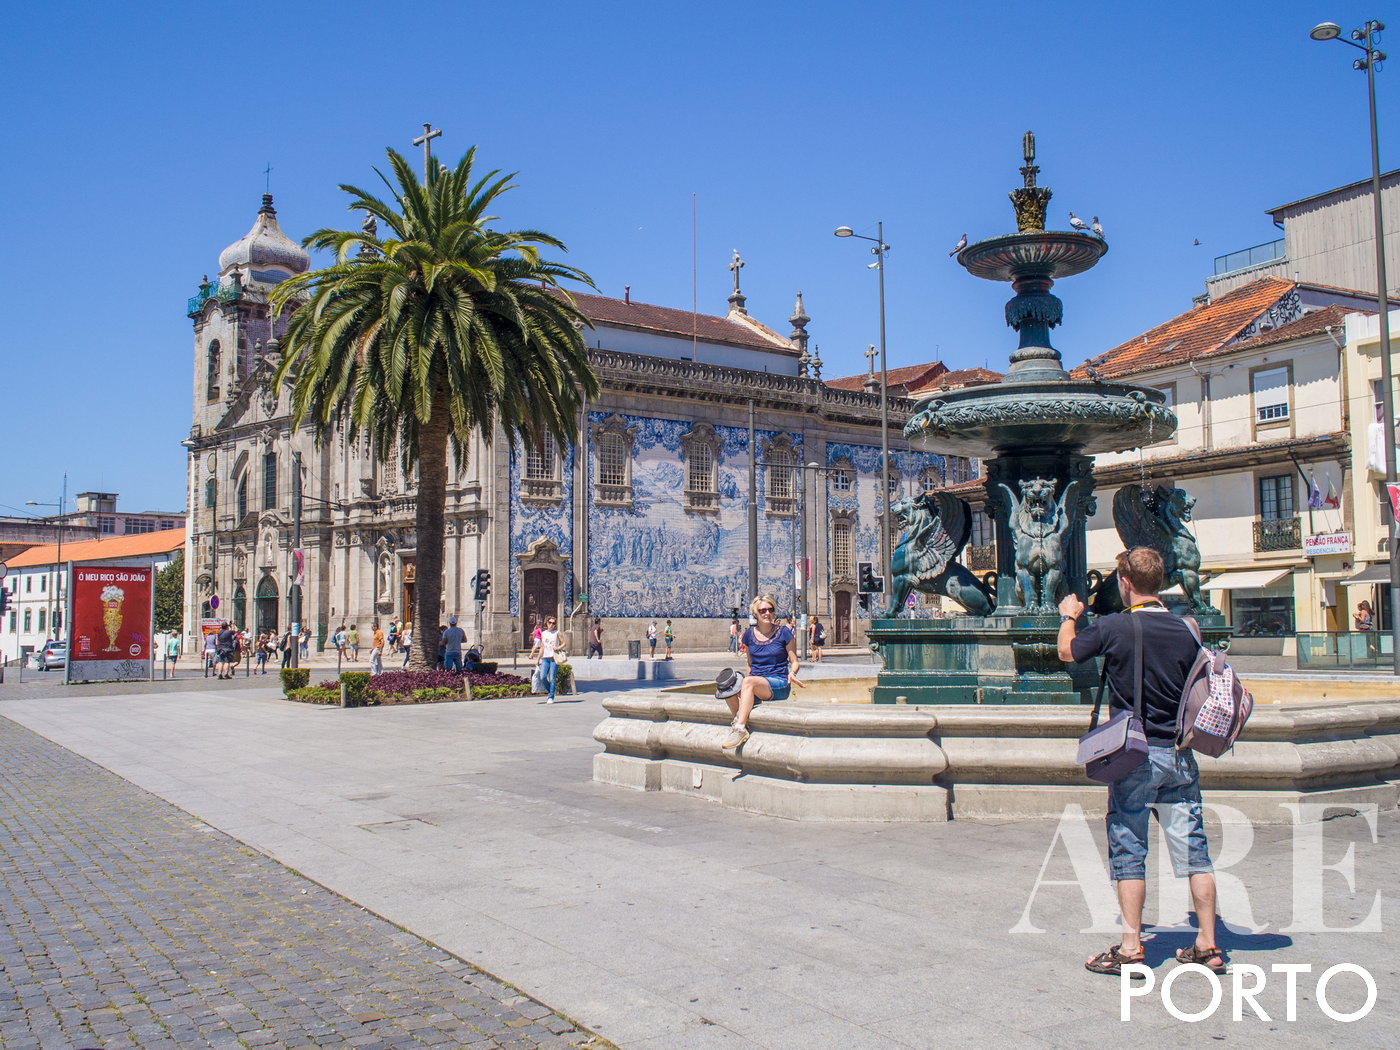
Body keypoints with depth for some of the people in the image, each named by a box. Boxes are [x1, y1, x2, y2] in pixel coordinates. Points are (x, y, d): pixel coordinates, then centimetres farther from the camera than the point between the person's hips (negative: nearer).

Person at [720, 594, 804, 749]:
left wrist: (792, 673, -17)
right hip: (755, 681, 4)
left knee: (749, 682, -36)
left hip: (779, 684, -4)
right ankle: (741, 724, -21)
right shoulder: (750, 634, 11)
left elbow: (794, 661, 4)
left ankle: (740, 728, -36)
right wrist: (744, 678, 4)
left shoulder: (784, 632, 0)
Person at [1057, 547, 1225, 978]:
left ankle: (1131, 948, 6)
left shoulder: (1112, 627, -11)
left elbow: (1067, 652, 8)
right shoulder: (1184, 630, 1)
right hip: (1178, 755, 4)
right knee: (1193, 850, 9)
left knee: (1129, 852, 4)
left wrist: (1069, 616, 25)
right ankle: (1208, 946, 14)